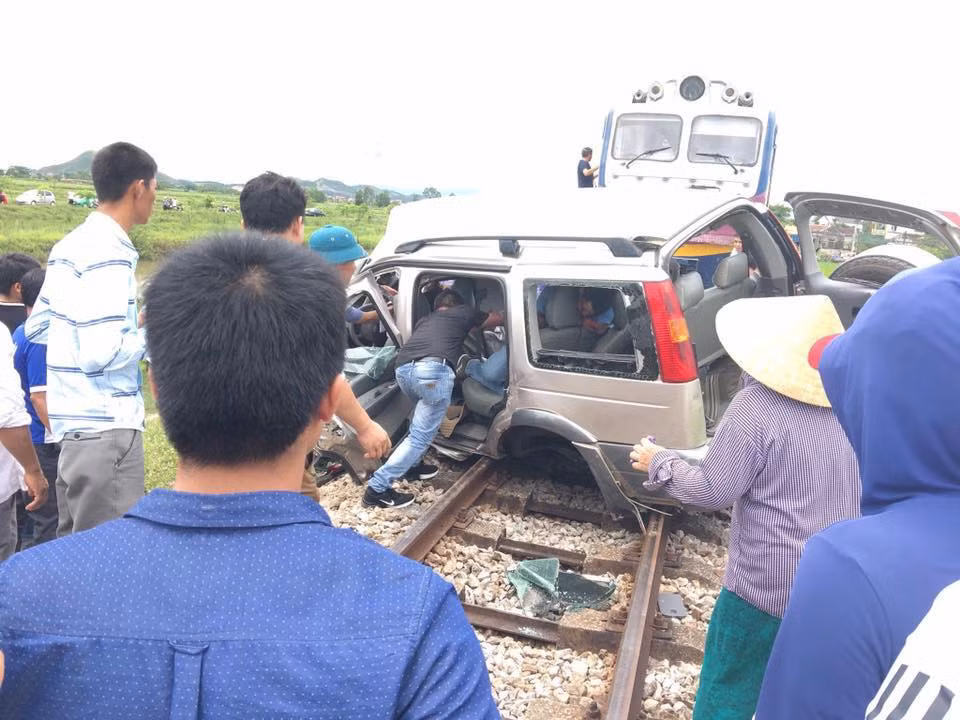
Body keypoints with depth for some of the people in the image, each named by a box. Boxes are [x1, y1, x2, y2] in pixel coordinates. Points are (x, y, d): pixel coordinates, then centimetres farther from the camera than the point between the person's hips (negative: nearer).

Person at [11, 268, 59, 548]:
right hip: (42, 443, -10)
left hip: (24, 439, 10)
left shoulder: (19, 335, 10)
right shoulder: (40, 341, -19)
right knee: (46, 521, 2)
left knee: (28, 516, 20)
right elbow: (40, 397, -22)